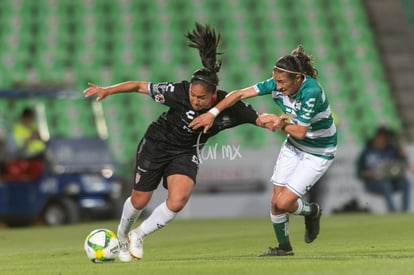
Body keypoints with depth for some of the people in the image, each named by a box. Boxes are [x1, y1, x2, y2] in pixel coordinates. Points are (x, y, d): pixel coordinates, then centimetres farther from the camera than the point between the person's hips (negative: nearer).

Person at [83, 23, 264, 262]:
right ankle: (121, 237, 42)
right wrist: (107, 90, -27)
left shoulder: (229, 106, -23)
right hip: (156, 144, -1)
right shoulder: (179, 92, -29)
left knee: (177, 202, -21)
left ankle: (138, 236, 3)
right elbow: (140, 86, -22)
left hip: (186, 153, 1)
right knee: (139, 201, 9)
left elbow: (258, 118, -14)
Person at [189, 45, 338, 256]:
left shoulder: (311, 92, -32)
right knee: (275, 201, 3)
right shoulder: (277, 84, -14)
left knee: (284, 202, -13)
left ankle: (311, 211, 20)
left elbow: (300, 132, -26)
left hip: (318, 153, -6)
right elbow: (240, 94, -13)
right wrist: (212, 113, -19)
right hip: (293, 147, 6)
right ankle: (284, 247, 25)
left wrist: (277, 121, -12)